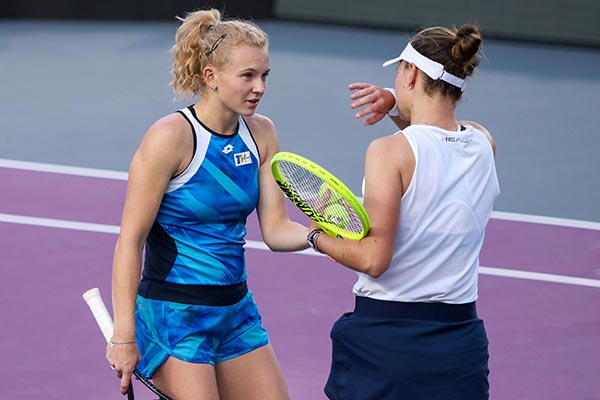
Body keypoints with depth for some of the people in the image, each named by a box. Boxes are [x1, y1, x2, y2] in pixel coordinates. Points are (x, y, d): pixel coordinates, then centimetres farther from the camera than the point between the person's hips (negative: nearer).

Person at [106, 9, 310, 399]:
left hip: (235, 310, 7)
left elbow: (275, 229, 4)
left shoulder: (261, 133, 4)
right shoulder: (171, 136, -16)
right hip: (173, 316, -7)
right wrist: (124, 335, -18)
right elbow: (130, 239, -15)